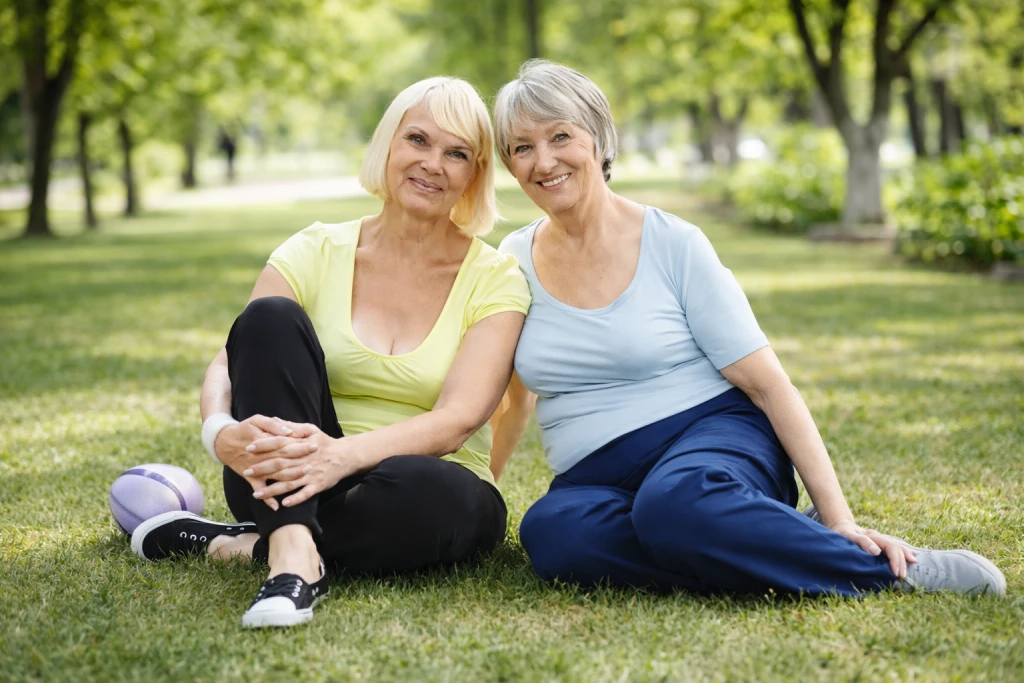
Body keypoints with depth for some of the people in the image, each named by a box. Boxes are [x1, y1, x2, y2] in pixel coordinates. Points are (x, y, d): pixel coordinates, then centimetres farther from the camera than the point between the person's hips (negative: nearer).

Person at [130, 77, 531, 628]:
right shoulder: (318, 252, 2)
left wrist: (345, 453, -36)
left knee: (424, 490, -39)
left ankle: (240, 546, -16)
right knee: (270, 317, -23)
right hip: (288, 487, 1)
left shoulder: (495, 279, -3)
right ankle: (293, 556, -36)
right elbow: (227, 363, -9)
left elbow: (457, 420, -17)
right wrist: (222, 432, -34)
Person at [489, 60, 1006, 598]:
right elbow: (513, 398, 23)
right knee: (549, 531, -34)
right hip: (597, 479, 3)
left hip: (713, 435, -3)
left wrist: (840, 518, -14)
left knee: (672, 504, -41)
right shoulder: (514, 262, 7)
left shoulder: (672, 244, -3)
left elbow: (769, 385, -6)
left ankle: (892, 569, -24)